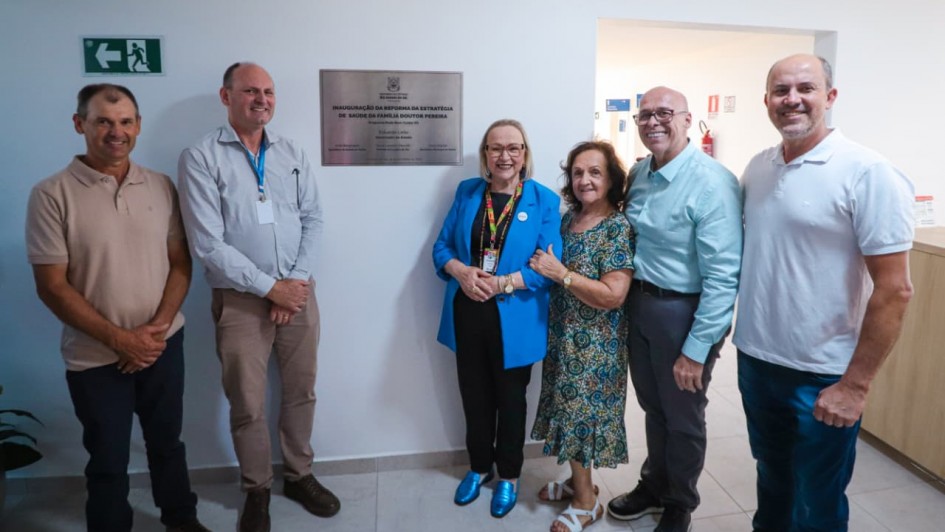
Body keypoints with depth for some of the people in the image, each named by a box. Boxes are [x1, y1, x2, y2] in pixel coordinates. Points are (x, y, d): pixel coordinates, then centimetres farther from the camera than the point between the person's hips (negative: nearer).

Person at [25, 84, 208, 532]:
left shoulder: (161, 186, 0)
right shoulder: (52, 194, -10)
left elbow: (180, 263, 2)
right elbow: (52, 286, -11)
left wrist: (158, 327, -10)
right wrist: (119, 338, -15)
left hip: (164, 344, 3)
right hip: (96, 357, -3)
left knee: (167, 442, 20)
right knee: (108, 461, 13)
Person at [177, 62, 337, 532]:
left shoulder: (292, 153, 7)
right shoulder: (200, 157, -7)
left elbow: (312, 220, 4)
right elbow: (208, 245, -13)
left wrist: (295, 281, -8)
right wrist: (270, 287, -13)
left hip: (298, 292, 4)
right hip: (240, 300, -3)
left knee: (301, 392, 14)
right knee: (248, 405, 8)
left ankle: (298, 476, 34)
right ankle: (256, 491, 29)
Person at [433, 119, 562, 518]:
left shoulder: (544, 200, -6)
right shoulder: (467, 192, 4)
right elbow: (442, 246, 4)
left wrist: (502, 283, -24)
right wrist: (461, 272, -17)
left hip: (513, 321, -3)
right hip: (467, 316, 3)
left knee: (510, 400, 16)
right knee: (475, 397, 18)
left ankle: (509, 476, 37)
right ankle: (479, 467, 41)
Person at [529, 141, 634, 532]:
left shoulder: (619, 227, -17)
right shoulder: (569, 217, 5)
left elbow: (612, 296, -24)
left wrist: (560, 272, -23)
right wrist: (542, 266, 1)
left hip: (595, 343, -7)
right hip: (564, 334, 7)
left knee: (581, 413, 5)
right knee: (571, 410, 17)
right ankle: (579, 481, 38)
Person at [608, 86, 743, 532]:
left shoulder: (713, 183, -20)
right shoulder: (637, 174, 3)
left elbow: (723, 277, -22)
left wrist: (696, 349, -20)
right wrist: (628, 297, 5)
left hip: (684, 312, -6)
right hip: (638, 303, 6)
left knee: (682, 418, 14)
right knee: (653, 407, 23)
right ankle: (653, 486, 46)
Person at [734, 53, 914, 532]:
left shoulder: (867, 174, -15)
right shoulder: (757, 168, 3)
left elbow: (894, 290, -16)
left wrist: (855, 385, -16)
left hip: (821, 375, -5)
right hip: (754, 358, 5)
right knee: (771, 476, 25)